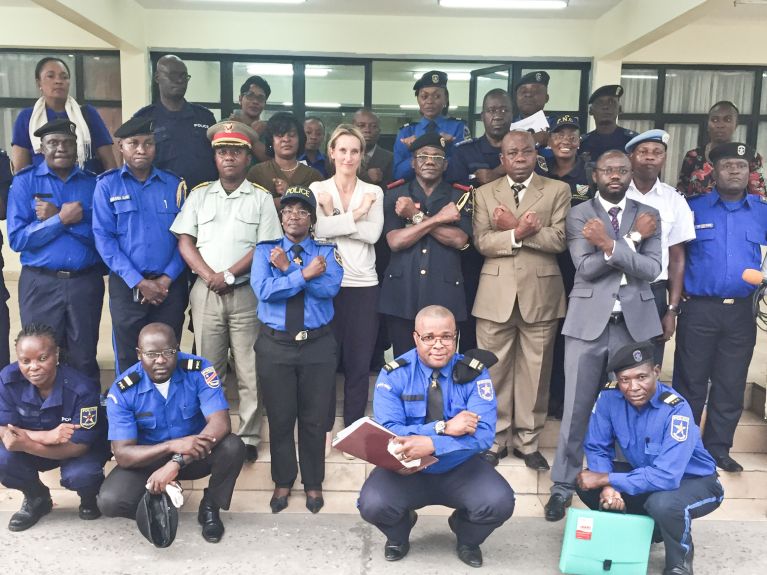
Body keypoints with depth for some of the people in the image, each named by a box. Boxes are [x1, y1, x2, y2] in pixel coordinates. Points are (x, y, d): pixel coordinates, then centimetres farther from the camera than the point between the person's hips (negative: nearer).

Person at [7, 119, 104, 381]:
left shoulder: (93, 182, 4)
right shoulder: (25, 181, 1)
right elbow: (17, 239, -8)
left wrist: (55, 218, -13)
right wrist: (62, 219, -16)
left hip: (86, 282, 1)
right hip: (40, 283, 0)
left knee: (83, 361, 10)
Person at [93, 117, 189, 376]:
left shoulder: (174, 184, 6)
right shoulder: (107, 185, 2)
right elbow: (103, 238, -5)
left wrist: (167, 279, -8)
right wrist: (139, 282, -11)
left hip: (170, 286, 1)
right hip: (127, 286, -1)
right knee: (128, 361, 7)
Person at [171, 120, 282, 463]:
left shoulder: (261, 198, 4)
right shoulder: (199, 195, 11)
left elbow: (265, 247, -4)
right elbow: (184, 242, 5)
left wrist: (229, 275, -12)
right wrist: (209, 276, -9)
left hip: (246, 293, -2)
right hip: (205, 292, 2)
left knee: (250, 371, 0)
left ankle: (249, 437, 11)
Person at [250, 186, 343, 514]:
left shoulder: (326, 251, 4)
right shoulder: (265, 250, 4)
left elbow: (330, 288, -16)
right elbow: (263, 290, -14)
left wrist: (288, 269, -17)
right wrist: (305, 274, -19)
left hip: (318, 345, 0)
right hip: (275, 345, 0)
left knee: (314, 419, 10)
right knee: (280, 418, 11)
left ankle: (313, 484, 28)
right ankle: (283, 483, 30)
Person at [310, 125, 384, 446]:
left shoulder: (373, 193, 8)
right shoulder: (317, 189, 4)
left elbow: (373, 234, -8)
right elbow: (318, 229, -13)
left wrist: (334, 219, -10)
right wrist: (355, 214, -11)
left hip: (364, 284, 1)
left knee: (359, 360, 7)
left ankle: (354, 425, 21)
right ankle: (323, 425, 20)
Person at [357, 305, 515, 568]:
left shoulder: (474, 374, -9)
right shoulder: (393, 375, -10)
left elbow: (482, 434, -20)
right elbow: (388, 433, -20)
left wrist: (431, 444, -36)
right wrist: (443, 428, -30)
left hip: (459, 468, 1)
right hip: (406, 469, 0)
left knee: (499, 502, -26)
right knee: (373, 504, -27)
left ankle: (467, 539, 12)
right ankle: (398, 536, 13)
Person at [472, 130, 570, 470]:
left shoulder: (557, 190, 5)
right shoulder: (485, 193, 9)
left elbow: (558, 240, -8)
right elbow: (482, 242, -3)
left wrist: (513, 227, -12)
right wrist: (519, 233, -18)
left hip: (540, 293, 0)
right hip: (496, 294, 1)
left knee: (535, 371, 7)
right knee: (493, 371, 6)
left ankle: (527, 441, 22)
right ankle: (495, 439, 21)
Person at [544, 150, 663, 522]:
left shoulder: (648, 216, 8)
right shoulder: (578, 215, 3)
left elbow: (651, 269, -5)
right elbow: (585, 267, -11)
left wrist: (609, 244, -17)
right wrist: (633, 238, -11)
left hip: (634, 323, 2)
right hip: (588, 321, -2)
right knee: (576, 407, 2)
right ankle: (563, 484, 15)